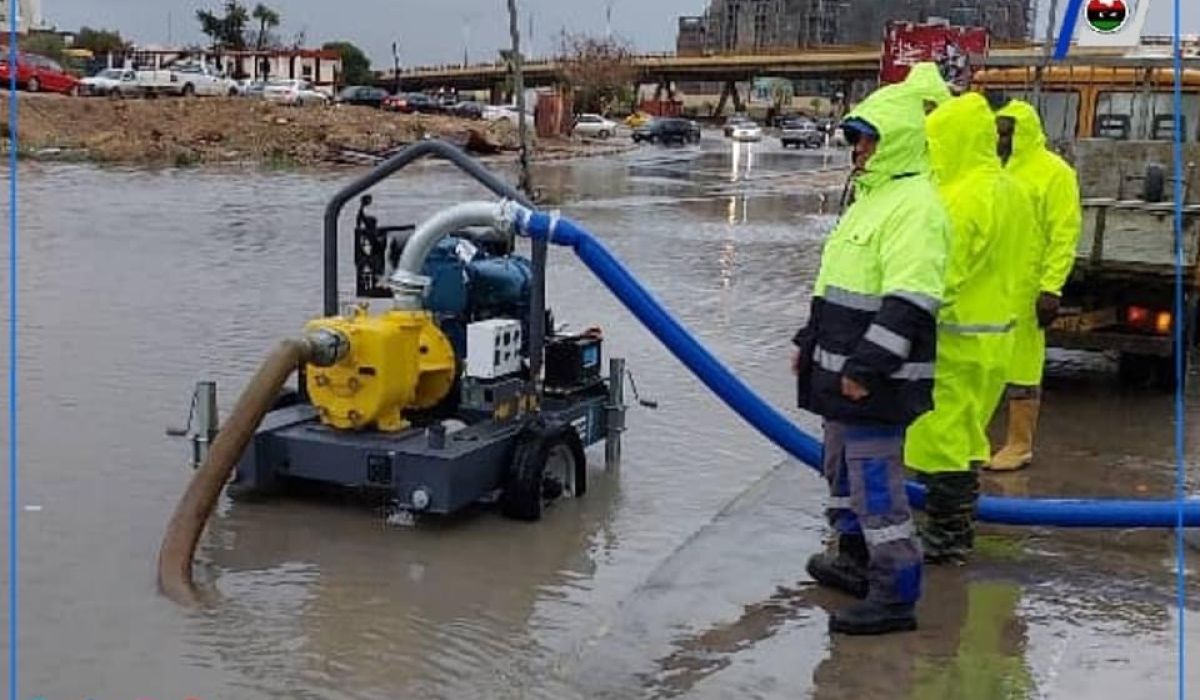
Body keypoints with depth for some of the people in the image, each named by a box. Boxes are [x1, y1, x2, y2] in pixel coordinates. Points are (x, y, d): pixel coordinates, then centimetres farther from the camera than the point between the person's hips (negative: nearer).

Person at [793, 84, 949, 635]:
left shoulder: (914, 204, -17)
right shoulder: (872, 196, 18)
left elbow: (908, 302, -25)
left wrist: (866, 367, -26)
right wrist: (811, 341, 25)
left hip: (876, 381, -11)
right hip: (844, 371, 11)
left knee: (875, 479, -8)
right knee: (843, 469, 21)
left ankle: (896, 594, 0)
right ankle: (855, 560, 37)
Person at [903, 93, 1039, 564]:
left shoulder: (964, 197, -20)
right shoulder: (1009, 191, 11)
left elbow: (941, 276, -22)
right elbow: (1018, 266, 16)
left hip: (956, 337, -10)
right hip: (993, 329, 10)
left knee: (942, 439, -1)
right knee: (963, 437, 19)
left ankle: (945, 539, 6)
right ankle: (958, 529, 29)